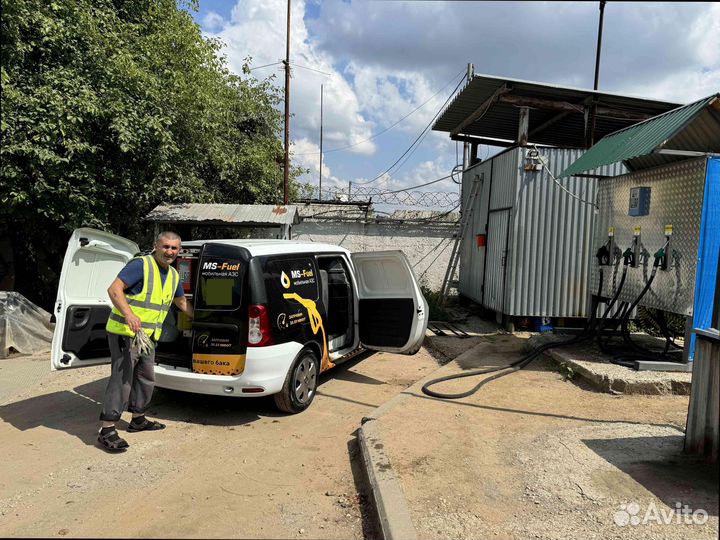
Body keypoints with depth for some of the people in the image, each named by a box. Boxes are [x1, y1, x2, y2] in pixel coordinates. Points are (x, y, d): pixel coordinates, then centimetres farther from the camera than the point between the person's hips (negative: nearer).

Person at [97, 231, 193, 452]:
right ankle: (107, 431, -1)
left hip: (149, 336, 9)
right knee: (121, 379, -9)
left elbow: (181, 301, 27)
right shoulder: (141, 265, -14)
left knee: (146, 378, 17)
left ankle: (138, 420, 34)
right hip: (125, 332, -9)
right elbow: (114, 289, -21)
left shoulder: (173, 275, 11)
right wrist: (129, 314, -35)